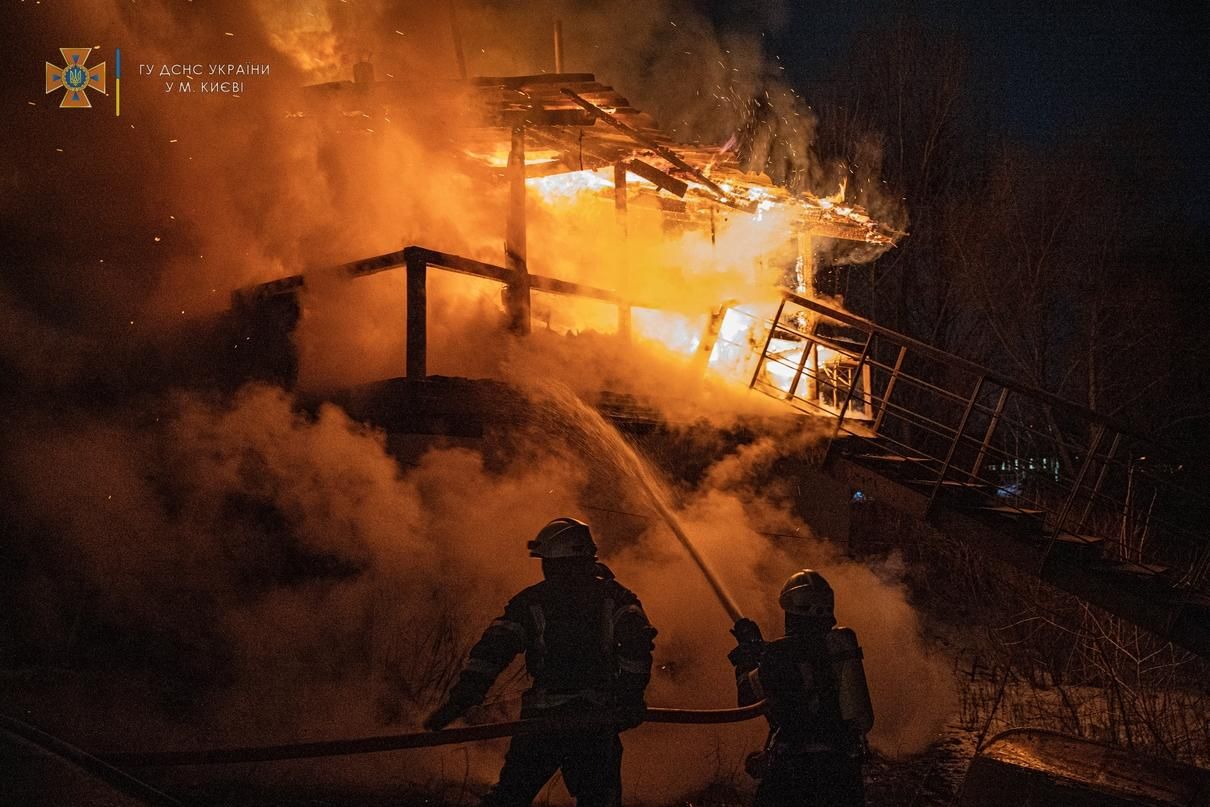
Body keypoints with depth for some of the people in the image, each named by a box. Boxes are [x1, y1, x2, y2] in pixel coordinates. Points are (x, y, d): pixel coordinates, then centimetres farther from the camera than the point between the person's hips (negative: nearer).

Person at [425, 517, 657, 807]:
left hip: (543, 716, 0)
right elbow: (636, 639, -12)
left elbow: (493, 649, -5)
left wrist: (460, 699, -9)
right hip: (597, 717, 0)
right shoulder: (613, 596, 6)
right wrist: (631, 696, -13)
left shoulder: (531, 601, 5)